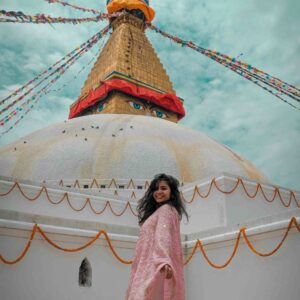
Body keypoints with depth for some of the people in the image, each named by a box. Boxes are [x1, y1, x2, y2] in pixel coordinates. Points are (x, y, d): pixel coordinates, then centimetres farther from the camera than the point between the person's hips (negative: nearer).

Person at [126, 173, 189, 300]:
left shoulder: (165, 209, -1)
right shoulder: (159, 212, 27)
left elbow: (163, 235, -19)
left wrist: (164, 261, -32)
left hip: (156, 268, -9)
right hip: (152, 268, 9)